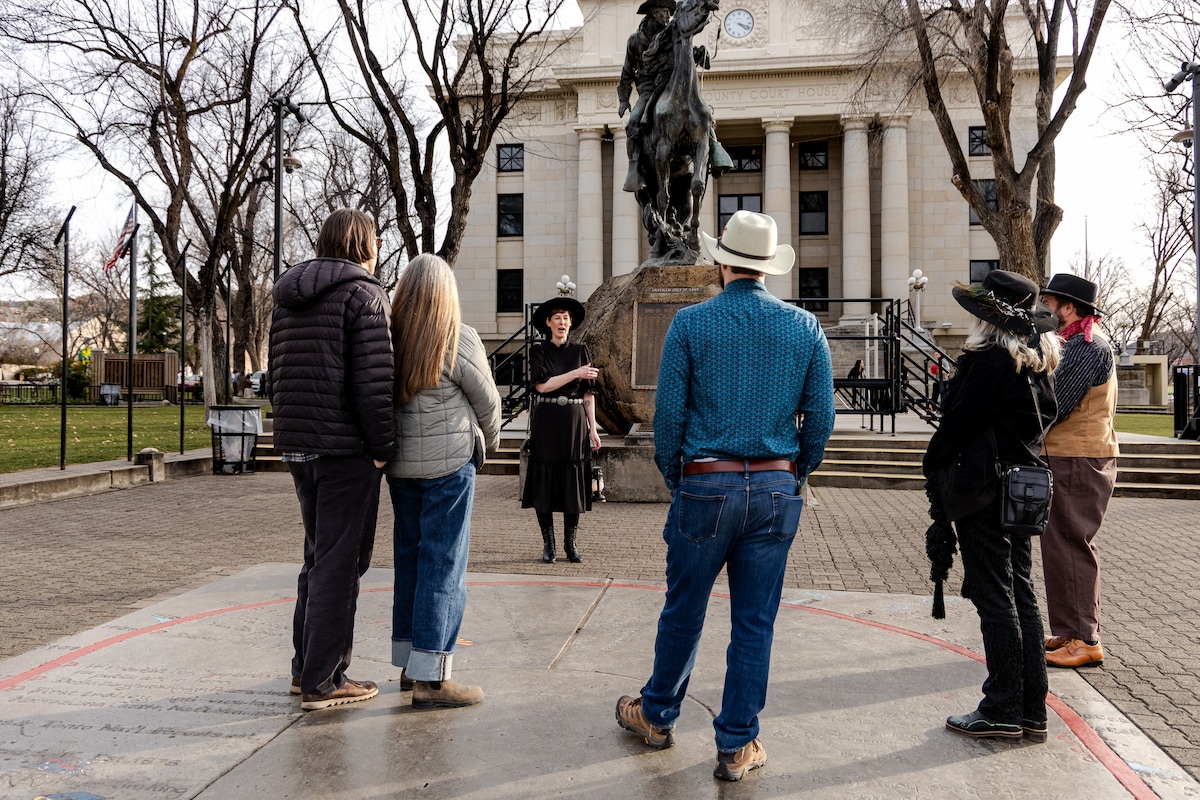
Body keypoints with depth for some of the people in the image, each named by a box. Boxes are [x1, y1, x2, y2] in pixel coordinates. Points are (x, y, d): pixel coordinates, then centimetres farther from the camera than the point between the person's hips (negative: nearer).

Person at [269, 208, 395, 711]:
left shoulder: (288, 299, 16)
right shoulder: (363, 294, -10)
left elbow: (278, 375, 17)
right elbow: (373, 382, -17)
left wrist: (291, 435, 19)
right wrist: (383, 447, -11)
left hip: (298, 447, 8)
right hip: (345, 449, -8)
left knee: (319, 556, 19)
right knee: (339, 562, 0)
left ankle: (305, 666, 26)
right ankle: (321, 681, 6)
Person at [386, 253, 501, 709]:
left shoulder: (389, 338, 2)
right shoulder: (459, 340, -11)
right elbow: (487, 402, -2)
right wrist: (489, 442, 16)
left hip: (399, 463, 6)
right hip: (449, 463, -6)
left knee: (409, 557, 15)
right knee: (443, 564, -1)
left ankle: (409, 662, 26)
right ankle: (431, 678, 3)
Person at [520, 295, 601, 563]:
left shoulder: (580, 352, 9)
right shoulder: (539, 351, 3)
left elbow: (588, 394, 8)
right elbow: (542, 384, -12)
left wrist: (593, 428, 3)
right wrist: (576, 373, -17)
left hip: (575, 424, 2)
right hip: (546, 425, -1)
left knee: (574, 483, 1)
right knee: (545, 483, 0)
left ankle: (571, 543, 11)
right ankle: (548, 544, 10)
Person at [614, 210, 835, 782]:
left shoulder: (690, 323, -5)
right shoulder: (806, 328, 2)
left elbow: (669, 413, -4)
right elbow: (820, 419, 3)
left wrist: (675, 481, 9)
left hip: (707, 485, -2)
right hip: (777, 490, 2)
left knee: (683, 612, 14)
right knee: (755, 623, 10)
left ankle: (657, 715, 35)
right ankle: (738, 746, 20)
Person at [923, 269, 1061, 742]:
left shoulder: (990, 360, -16)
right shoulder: (1037, 362, 11)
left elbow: (960, 420, -13)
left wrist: (933, 466, 0)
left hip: (982, 487, -9)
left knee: (995, 599, -2)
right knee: (1020, 595, 12)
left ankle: (1003, 710, 6)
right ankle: (1031, 712, 19)